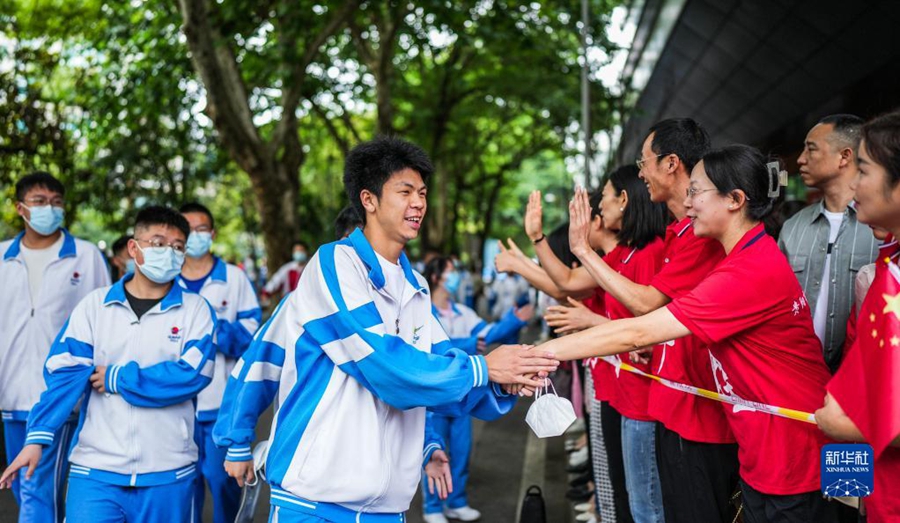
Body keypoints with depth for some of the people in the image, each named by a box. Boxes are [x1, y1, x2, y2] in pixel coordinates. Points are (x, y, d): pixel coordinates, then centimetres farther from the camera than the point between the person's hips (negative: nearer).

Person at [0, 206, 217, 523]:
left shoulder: (196, 310, 0)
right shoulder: (94, 305, 4)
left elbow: (193, 374, -13)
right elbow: (65, 373, -3)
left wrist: (118, 379, -11)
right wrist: (39, 436, -14)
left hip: (167, 474, 0)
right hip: (95, 469, 0)